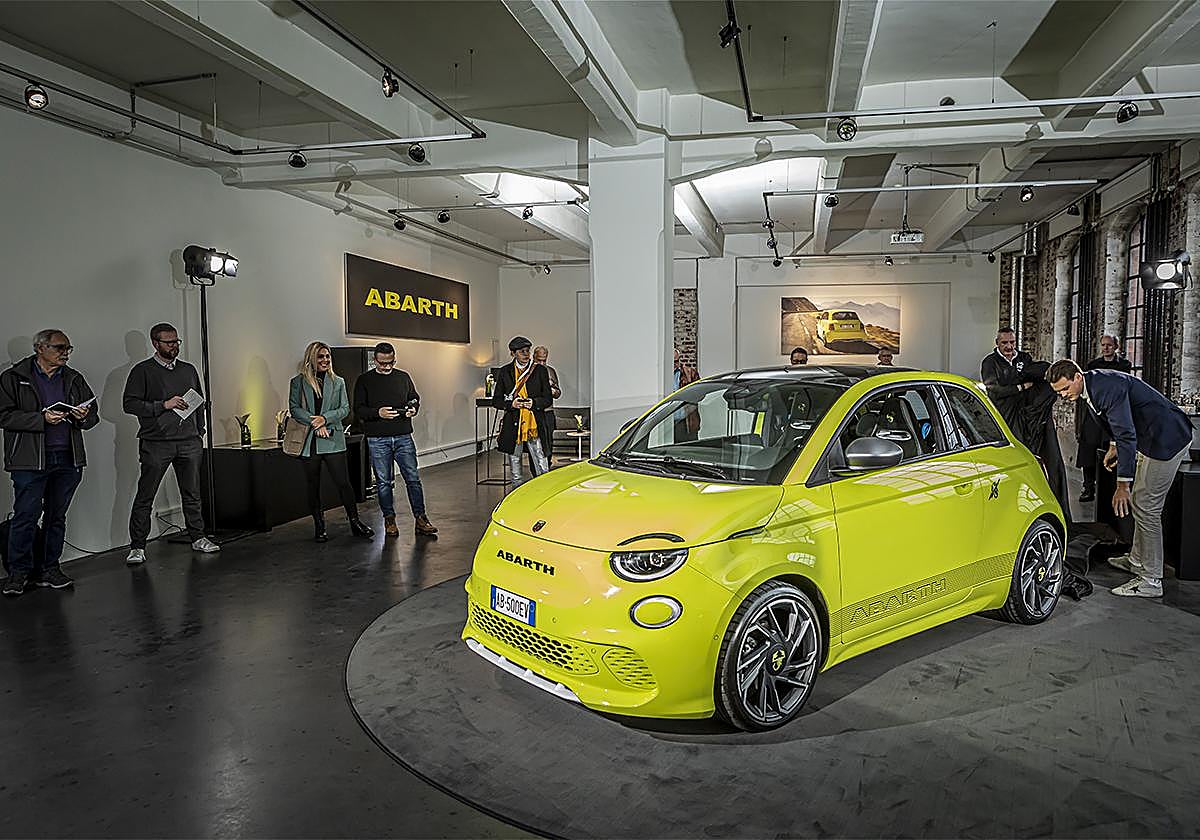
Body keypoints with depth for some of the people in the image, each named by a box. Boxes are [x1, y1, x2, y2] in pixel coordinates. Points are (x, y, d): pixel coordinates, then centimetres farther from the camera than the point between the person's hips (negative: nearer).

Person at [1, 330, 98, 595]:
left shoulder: (74, 379, 14)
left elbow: (92, 413, 17)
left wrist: (83, 417, -6)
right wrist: (42, 419, -17)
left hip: (67, 459, 4)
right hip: (30, 460, -4)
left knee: (57, 516, 9)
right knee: (26, 515, -5)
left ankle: (49, 569, 17)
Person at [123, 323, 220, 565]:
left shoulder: (189, 370, 15)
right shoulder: (142, 371, 1)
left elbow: (200, 401, 22)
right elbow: (129, 403, -6)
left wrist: (199, 430, 14)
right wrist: (164, 405, -15)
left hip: (189, 442, 4)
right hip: (156, 443, -4)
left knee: (192, 494, 9)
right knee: (145, 496, -1)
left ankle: (197, 538, 20)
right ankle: (137, 547, 6)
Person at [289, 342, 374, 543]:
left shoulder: (338, 382, 11)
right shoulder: (298, 382, 6)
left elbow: (345, 408, 5)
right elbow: (294, 408, -2)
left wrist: (325, 418, -12)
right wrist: (314, 423, -14)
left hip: (333, 439, 0)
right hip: (308, 441, 0)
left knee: (343, 482, -4)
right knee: (313, 486, 7)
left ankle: (355, 522, 7)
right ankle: (319, 527, 18)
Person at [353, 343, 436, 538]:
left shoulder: (403, 377, 11)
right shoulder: (364, 381, 3)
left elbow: (415, 398, 20)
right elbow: (358, 410, 0)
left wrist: (413, 409, -4)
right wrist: (378, 413, -18)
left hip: (403, 437, 2)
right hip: (377, 439, -1)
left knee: (413, 478, -1)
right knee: (383, 482, 6)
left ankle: (420, 519, 5)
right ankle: (389, 520, 17)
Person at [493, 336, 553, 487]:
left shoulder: (540, 370, 5)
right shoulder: (505, 372, 7)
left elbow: (548, 399, 7)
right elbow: (496, 400, 9)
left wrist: (534, 402, -14)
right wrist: (511, 404, -11)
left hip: (535, 425, -1)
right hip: (512, 426, 2)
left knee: (543, 471, -5)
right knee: (515, 474, 12)